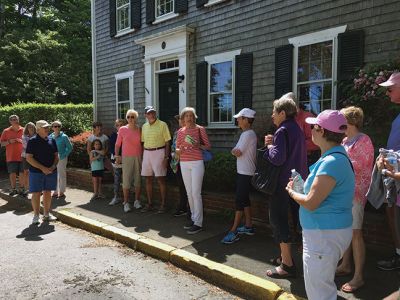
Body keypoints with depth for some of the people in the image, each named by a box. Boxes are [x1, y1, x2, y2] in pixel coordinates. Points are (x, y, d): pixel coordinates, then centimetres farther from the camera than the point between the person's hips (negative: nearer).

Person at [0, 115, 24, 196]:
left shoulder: (23, 130, 5)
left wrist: (22, 141, -8)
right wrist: (9, 141, -11)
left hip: (22, 156, 0)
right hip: (11, 156, 0)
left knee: (22, 173, 2)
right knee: (12, 173, 2)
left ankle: (21, 188, 13)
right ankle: (13, 189, 12)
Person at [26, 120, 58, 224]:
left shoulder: (52, 140, 7)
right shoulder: (32, 141, -7)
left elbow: (56, 156, 11)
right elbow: (29, 158, -11)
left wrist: (53, 166, -7)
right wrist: (42, 168, -18)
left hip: (51, 172, 4)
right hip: (36, 172, -4)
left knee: (48, 193, 11)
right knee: (36, 193, 1)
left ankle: (46, 214, 22)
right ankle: (36, 216, 12)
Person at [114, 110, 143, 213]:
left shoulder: (139, 130, 4)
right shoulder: (122, 129, 0)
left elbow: (142, 143, 9)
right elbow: (117, 144, 5)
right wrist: (117, 155, -3)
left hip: (138, 157, 2)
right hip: (126, 157, -1)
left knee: (138, 179, 6)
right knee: (126, 180, -3)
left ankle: (137, 201, 18)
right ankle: (126, 203, 6)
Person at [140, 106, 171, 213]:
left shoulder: (162, 125, -5)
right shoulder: (144, 126, 12)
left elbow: (167, 142, -7)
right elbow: (143, 142, 16)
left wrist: (166, 157, -14)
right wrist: (142, 156, 9)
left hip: (159, 152, -6)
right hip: (147, 153, 6)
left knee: (161, 179, -3)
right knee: (148, 179, 9)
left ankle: (163, 204, 6)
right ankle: (149, 203, 20)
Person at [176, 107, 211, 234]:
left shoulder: (200, 129, -1)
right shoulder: (180, 131, 11)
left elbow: (208, 146, 1)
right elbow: (177, 149, 16)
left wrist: (198, 146, -17)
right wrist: (179, 150, -7)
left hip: (196, 163, -5)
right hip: (184, 163, 5)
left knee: (196, 193, -8)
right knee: (189, 193, 8)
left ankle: (198, 223, -3)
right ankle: (194, 218, 20)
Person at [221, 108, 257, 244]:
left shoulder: (247, 134, -17)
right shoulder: (249, 133, 15)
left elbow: (237, 152, -20)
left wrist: (233, 150, -2)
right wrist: (235, 151, -2)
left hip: (245, 173, -10)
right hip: (244, 171, 10)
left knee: (240, 200, -8)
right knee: (245, 199, 15)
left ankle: (234, 231, -5)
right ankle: (248, 226, 24)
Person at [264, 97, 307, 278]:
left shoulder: (283, 131, -17)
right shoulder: (296, 129, 13)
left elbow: (277, 158, -24)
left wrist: (270, 146, -6)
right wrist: (274, 143, 7)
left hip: (282, 183, -10)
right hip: (296, 180, 10)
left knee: (277, 219, -2)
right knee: (282, 218, 19)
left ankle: (287, 265, 4)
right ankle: (284, 256, 30)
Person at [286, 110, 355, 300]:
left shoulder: (331, 162, -25)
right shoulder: (338, 156, 9)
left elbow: (311, 203, -24)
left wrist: (292, 192, -7)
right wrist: (303, 185, 7)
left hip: (324, 234, -11)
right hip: (329, 229, 11)